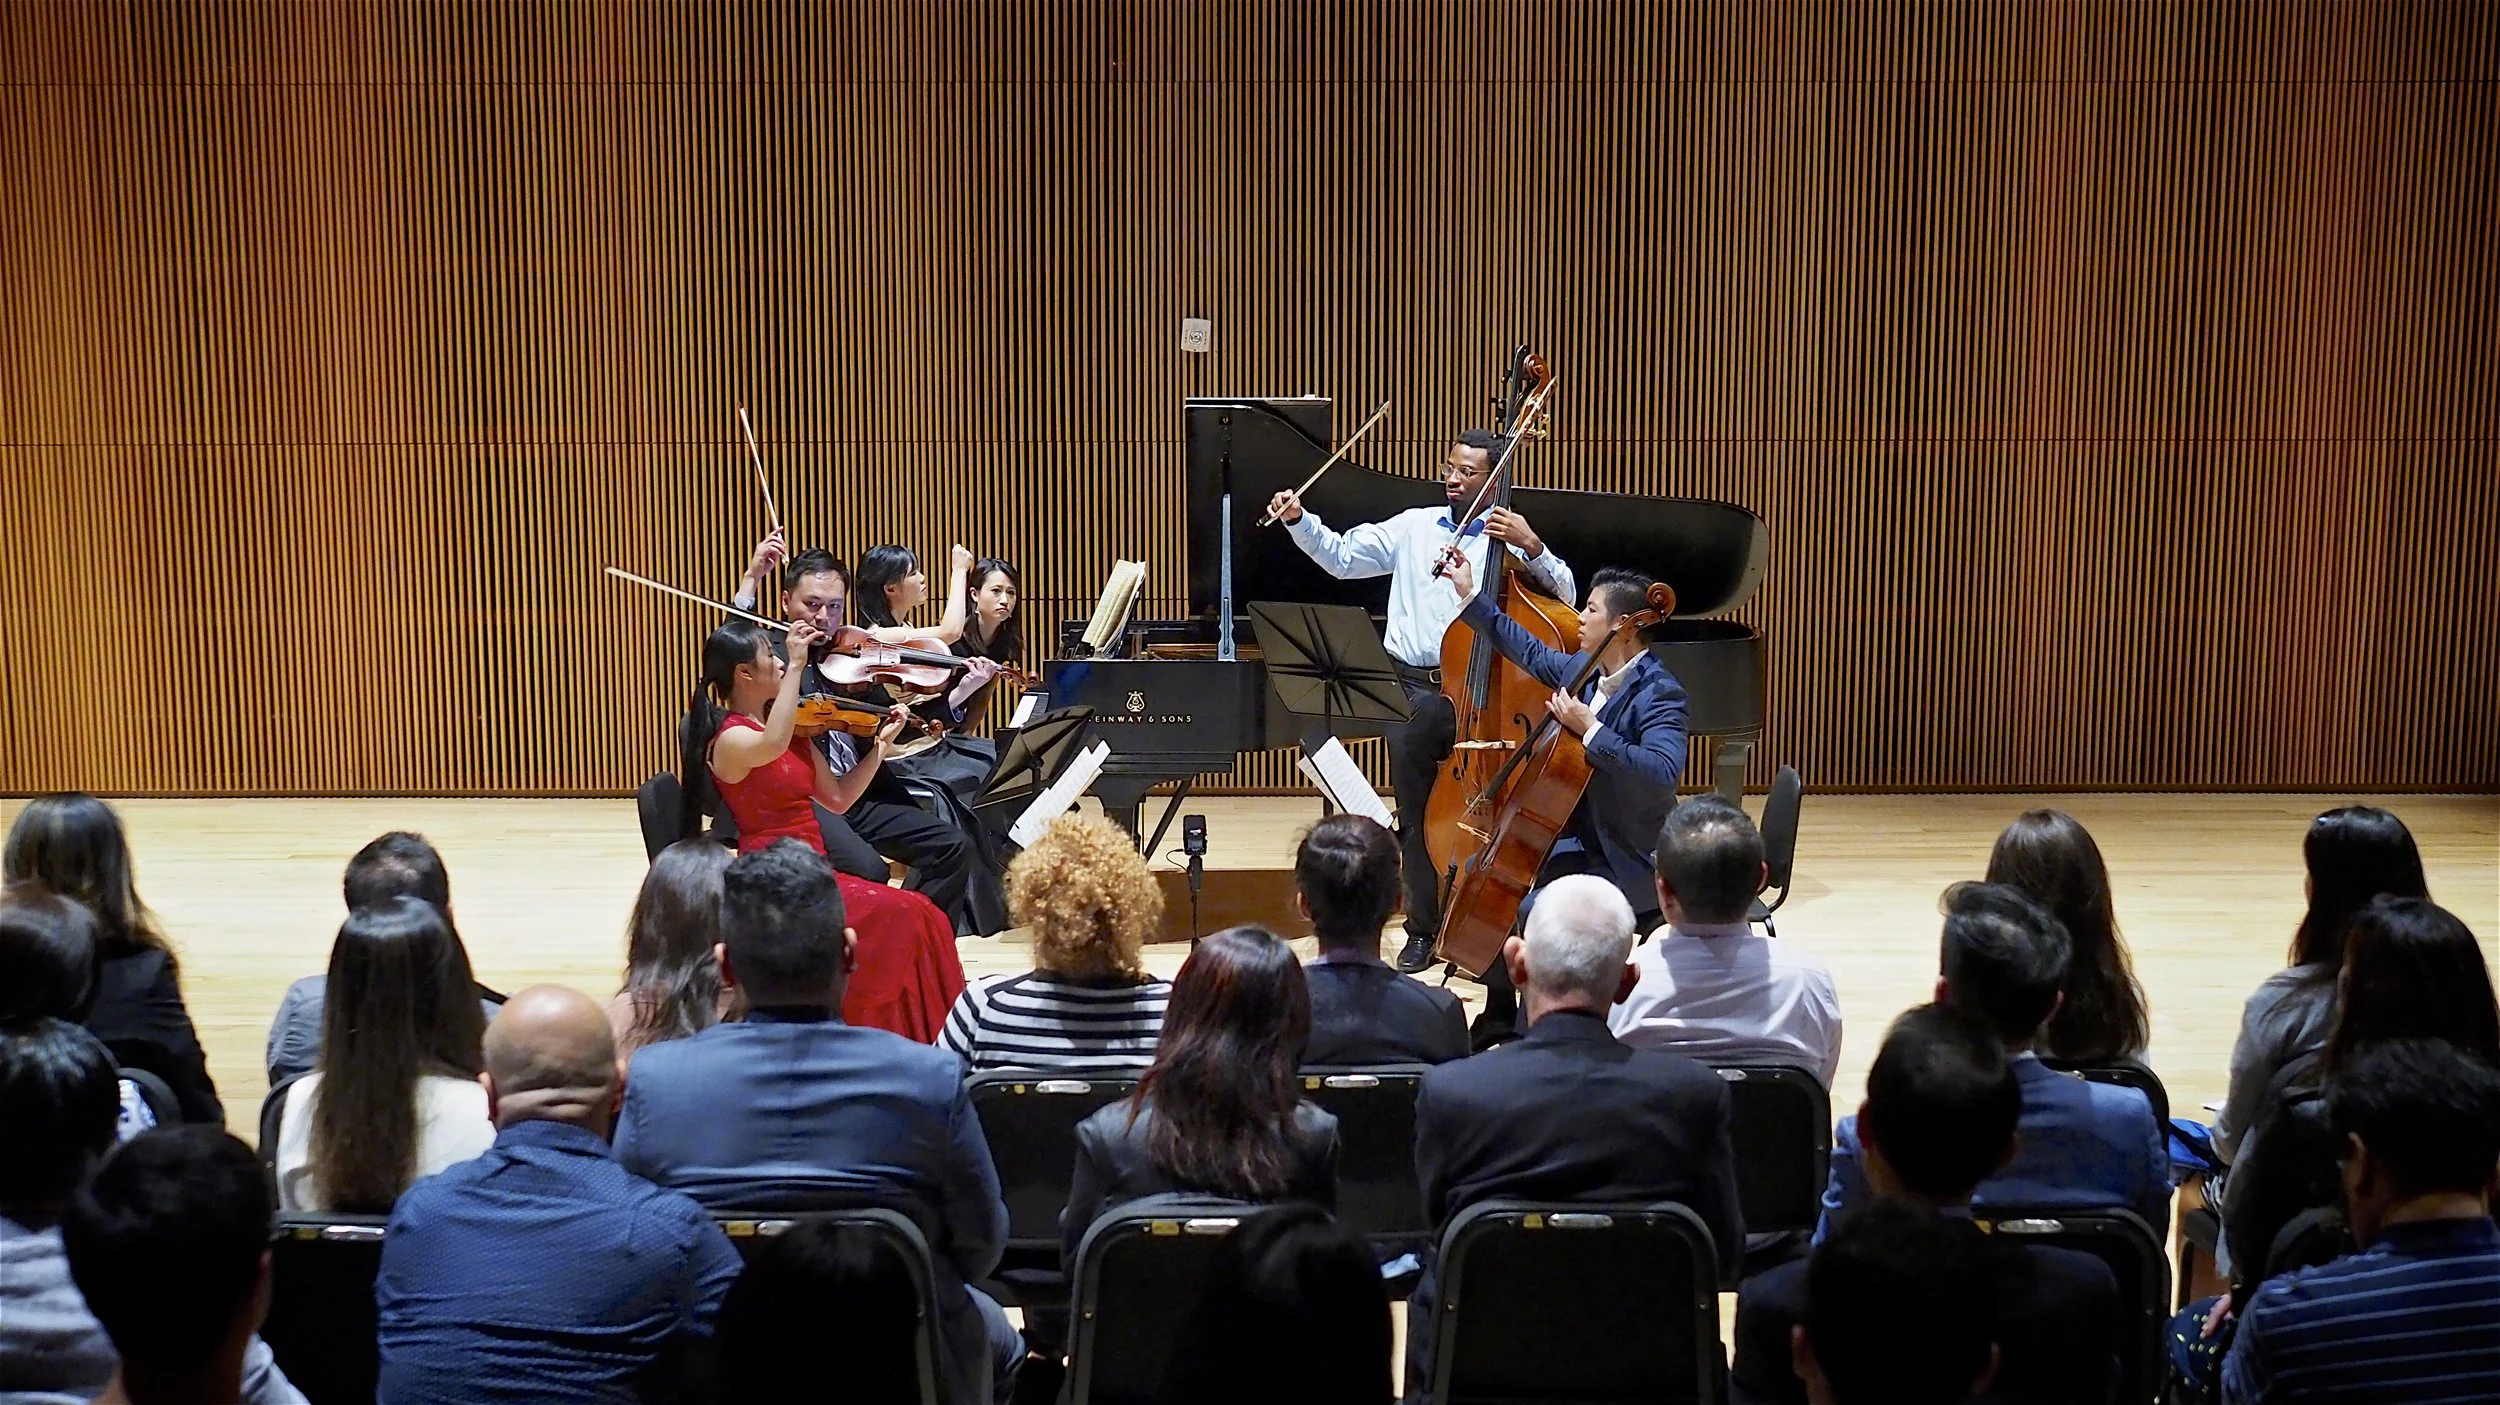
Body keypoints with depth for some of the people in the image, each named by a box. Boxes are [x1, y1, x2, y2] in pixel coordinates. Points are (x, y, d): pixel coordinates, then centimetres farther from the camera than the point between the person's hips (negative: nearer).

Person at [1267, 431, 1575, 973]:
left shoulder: (1510, 537, 0)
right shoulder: (1413, 526, 10)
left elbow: (1565, 596, -9)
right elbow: (1343, 556, 9)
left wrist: (1531, 546, -23)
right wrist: (1299, 520, -5)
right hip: (1412, 689, 3)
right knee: (1415, 815, 8)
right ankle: (1423, 929, 18)